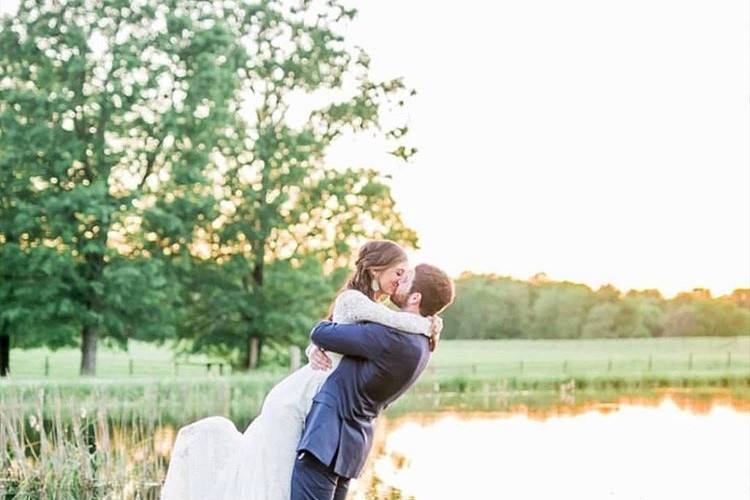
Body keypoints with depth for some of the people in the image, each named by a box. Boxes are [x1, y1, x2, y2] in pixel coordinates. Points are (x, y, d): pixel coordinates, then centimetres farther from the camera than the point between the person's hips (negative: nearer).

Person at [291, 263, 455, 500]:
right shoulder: (420, 343, 10)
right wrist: (318, 350, 8)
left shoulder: (392, 337, -21)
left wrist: (323, 334, 12)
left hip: (328, 434, -10)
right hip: (354, 438, 10)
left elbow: (321, 333, -11)